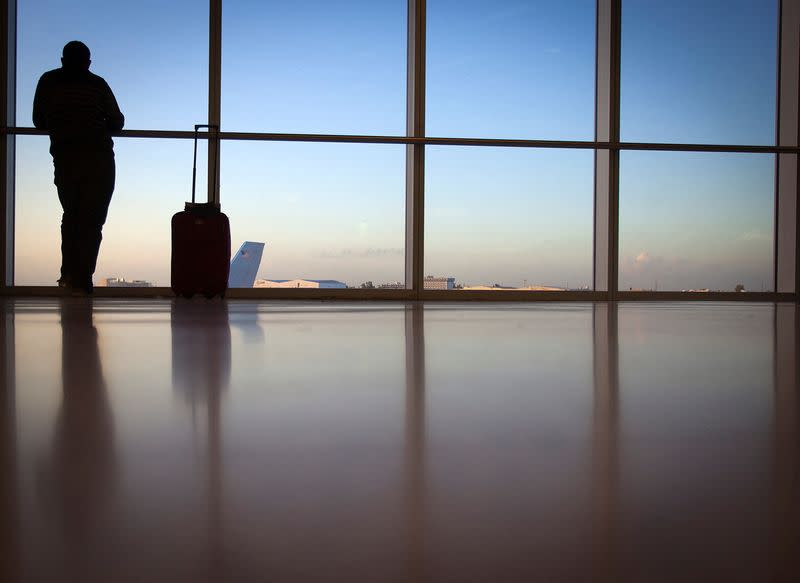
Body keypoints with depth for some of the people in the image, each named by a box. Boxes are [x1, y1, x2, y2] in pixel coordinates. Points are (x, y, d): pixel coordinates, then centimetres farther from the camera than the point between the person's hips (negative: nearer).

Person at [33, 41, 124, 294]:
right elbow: (117, 122, 5)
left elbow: (39, 121, 14)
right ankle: (82, 278, -2)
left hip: (63, 158, 2)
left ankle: (69, 272, 8)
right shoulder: (97, 84, 4)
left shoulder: (48, 81, 10)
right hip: (98, 159, -2)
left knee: (71, 215, 18)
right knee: (92, 220, 3)